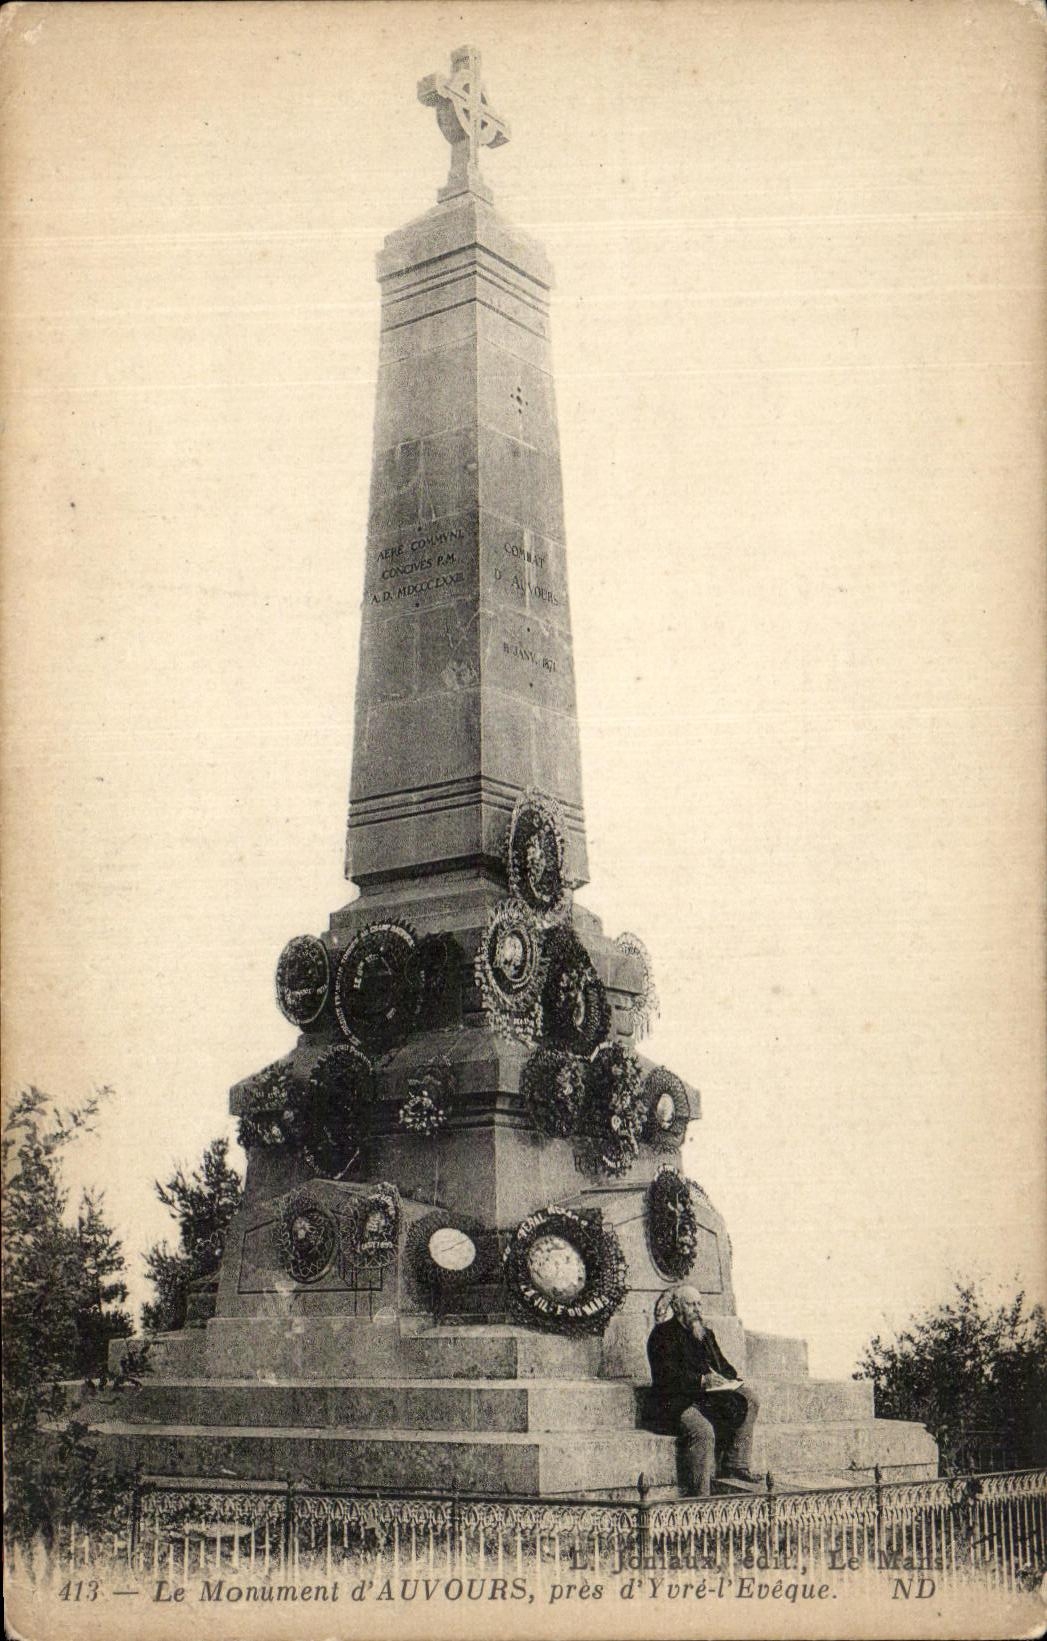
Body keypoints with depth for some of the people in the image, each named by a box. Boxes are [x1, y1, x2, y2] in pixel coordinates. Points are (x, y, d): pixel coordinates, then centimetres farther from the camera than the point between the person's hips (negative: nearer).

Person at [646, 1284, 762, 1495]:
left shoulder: (705, 1334, 23)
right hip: (674, 1403, -7)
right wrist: (701, 1380, -24)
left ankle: (735, 1464, -13)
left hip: (708, 1399, 7)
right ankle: (699, 1495, -29)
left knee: (749, 1398, -13)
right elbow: (667, 1374, -14)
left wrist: (730, 1379, -3)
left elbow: (722, 1365, 21)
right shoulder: (663, 1334, -2)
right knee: (703, 1431, -34)